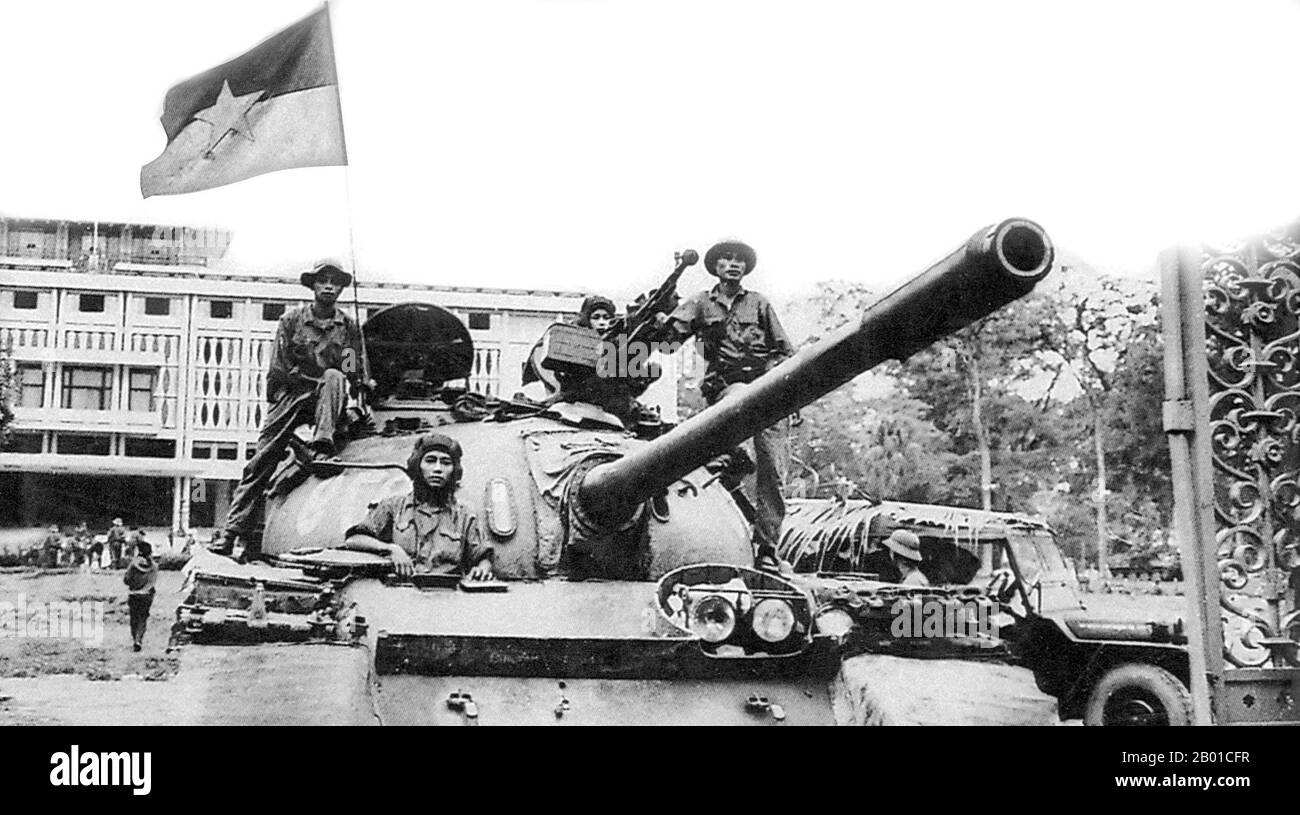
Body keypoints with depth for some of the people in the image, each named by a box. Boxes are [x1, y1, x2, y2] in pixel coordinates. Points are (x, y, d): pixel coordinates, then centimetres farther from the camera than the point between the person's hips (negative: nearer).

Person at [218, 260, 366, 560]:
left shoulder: (349, 326, 6)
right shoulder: (291, 320, 4)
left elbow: (354, 374, 6)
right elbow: (280, 369, 2)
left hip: (325, 399, 0)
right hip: (291, 394, 0)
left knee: (334, 377, -34)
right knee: (261, 462, -10)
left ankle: (323, 445, -40)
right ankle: (233, 531, -12)